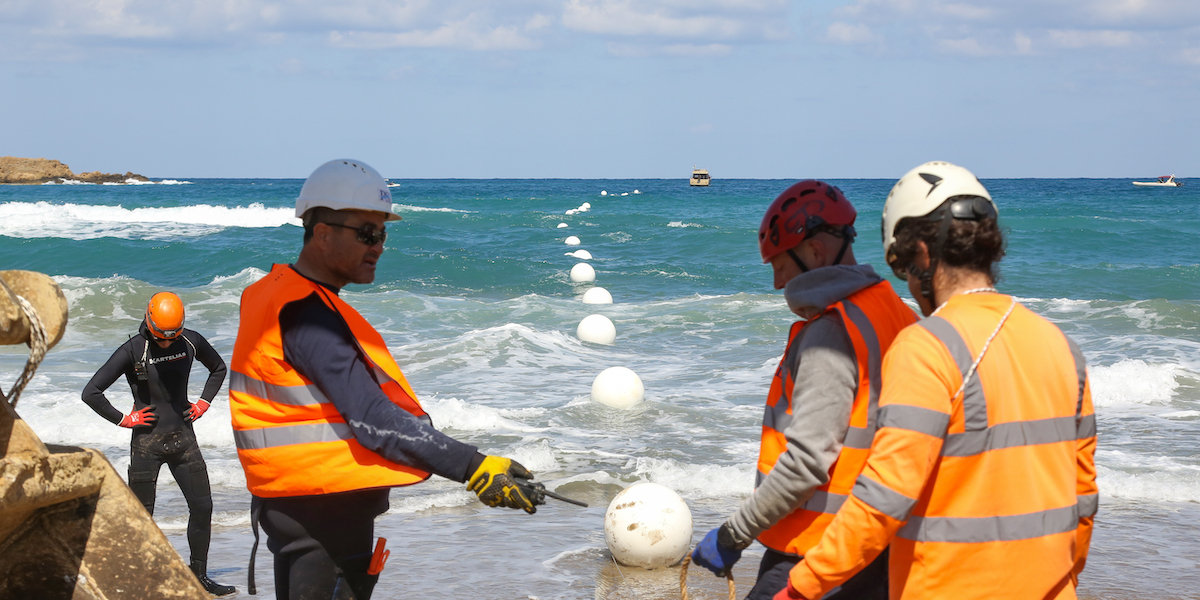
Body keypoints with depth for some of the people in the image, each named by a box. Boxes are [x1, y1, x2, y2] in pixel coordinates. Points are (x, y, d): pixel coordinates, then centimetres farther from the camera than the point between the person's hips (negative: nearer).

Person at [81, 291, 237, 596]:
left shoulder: (191, 342, -1)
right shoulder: (132, 350, -13)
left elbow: (219, 368, 21)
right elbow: (91, 392, -13)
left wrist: (203, 403, 9)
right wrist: (124, 419, -9)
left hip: (183, 437, 4)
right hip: (147, 442, -4)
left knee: (202, 506, 1)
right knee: (141, 515, 0)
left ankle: (199, 577, 12)